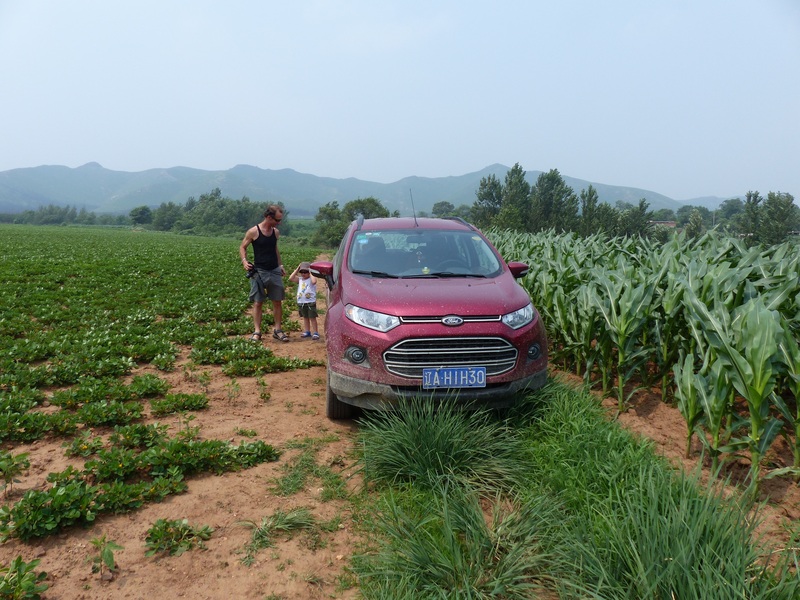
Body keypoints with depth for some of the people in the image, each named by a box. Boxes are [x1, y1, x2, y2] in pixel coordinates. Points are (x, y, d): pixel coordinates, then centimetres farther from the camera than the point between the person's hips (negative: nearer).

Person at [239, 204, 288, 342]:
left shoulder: (276, 232, 7)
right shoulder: (253, 231, -8)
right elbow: (242, 247, 0)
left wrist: (280, 265, 18)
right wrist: (244, 261, -16)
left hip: (274, 271, 5)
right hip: (259, 272, -4)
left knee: (277, 302, 5)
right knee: (258, 302, 1)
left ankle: (278, 330, 13)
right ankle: (257, 332, 6)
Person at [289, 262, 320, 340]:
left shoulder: (311, 279, -7)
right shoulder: (299, 279, 9)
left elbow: (314, 281, -31)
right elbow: (291, 278, -3)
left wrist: (310, 273, -17)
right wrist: (297, 269, 0)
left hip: (311, 302, -6)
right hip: (301, 302, 6)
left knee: (312, 317, -3)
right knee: (305, 317, 16)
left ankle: (315, 333, 1)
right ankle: (307, 331, 25)